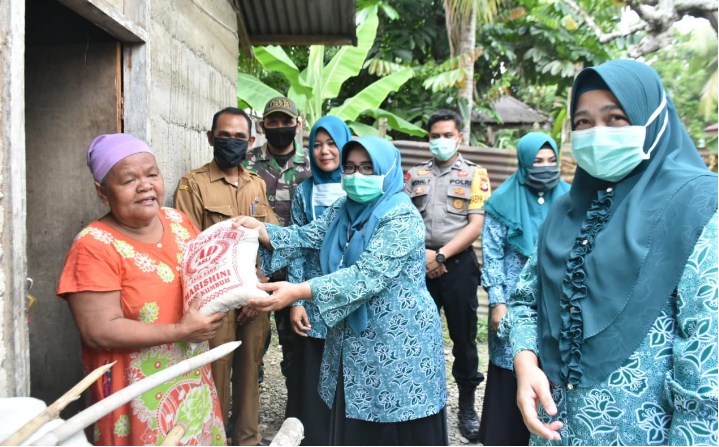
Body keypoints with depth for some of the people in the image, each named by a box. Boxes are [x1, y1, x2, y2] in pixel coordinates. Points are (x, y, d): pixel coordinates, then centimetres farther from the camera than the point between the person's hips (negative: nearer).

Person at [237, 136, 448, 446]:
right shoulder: (343, 209, 8)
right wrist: (260, 230, -19)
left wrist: (298, 292, -37)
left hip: (398, 342, -7)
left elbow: (366, 276, -28)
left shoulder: (401, 218, -18)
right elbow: (307, 237, -1)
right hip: (353, 337, 7)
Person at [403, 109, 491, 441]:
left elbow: (476, 226, -5)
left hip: (458, 263, -2)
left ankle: (467, 405, 19)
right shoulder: (415, 175, 10)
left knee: (463, 335, 5)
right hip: (420, 262, 2)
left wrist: (441, 255, -10)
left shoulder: (475, 174, 3)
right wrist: (421, 253, -7)